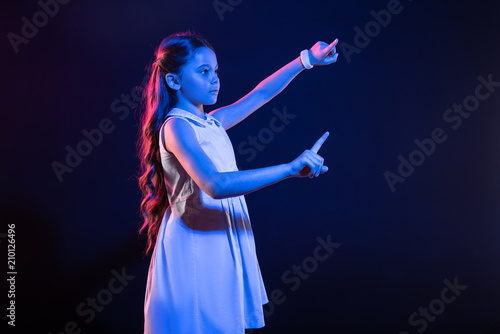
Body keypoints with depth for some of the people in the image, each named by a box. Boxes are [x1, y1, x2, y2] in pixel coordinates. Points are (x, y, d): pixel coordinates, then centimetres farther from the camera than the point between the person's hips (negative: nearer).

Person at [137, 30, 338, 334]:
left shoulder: (211, 122, 9)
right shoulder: (176, 126, -16)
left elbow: (260, 95, 17)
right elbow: (215, 185, -30)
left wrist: (307, 60, 12)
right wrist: (291, 168, -30)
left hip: (223, 244, 8)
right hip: (195, 248, -8)